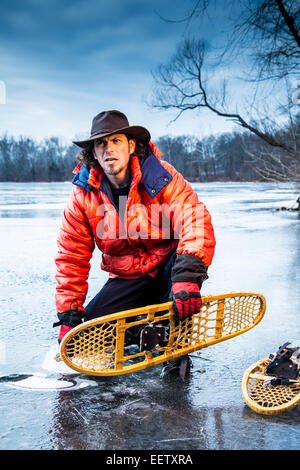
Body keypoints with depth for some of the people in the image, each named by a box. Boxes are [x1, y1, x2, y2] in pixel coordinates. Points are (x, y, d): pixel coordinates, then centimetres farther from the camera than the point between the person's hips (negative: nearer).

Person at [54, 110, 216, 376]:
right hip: (127, 279, 3)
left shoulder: (162, 178, -18)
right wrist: (69, 316, -11)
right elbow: (71, 256, -5)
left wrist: (186, 277, -48)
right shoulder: (83, 194, -9)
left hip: (167, 269, -2)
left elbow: (196, 224, -32)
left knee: (181, 262, -37)